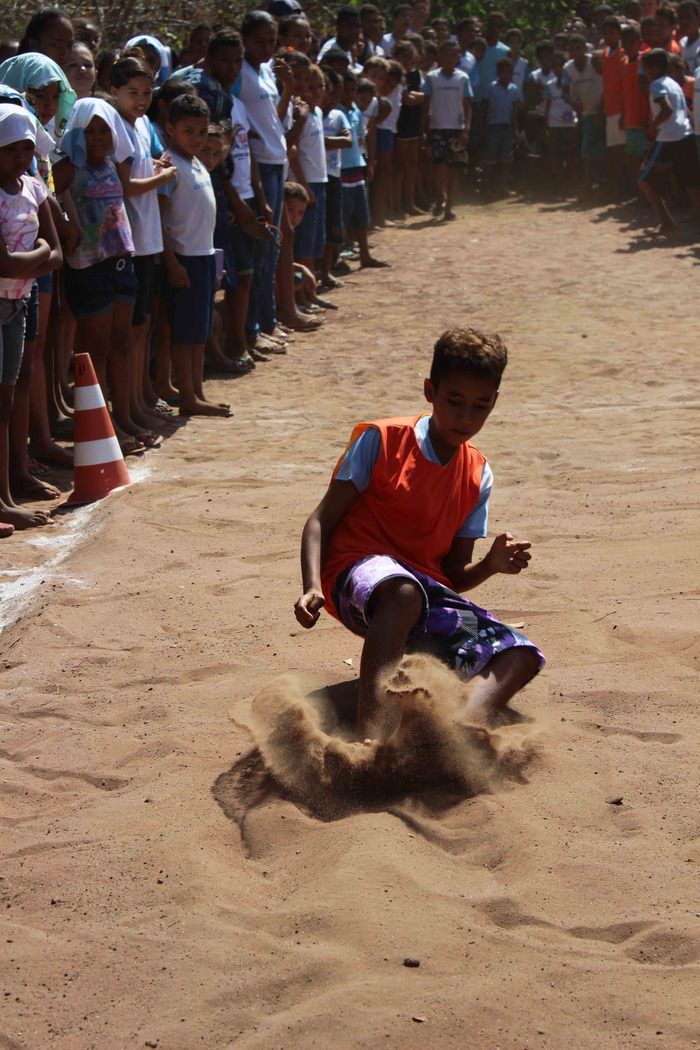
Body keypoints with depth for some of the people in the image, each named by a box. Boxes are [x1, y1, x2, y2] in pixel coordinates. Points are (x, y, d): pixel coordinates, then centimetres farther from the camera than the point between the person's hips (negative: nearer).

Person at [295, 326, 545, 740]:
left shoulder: (478, 476, 12)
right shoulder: (382, 441, -2)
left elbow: (454, 575, 12)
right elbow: (322, 521, -4)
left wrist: (492, 564, -11)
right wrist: (313, 587, -21)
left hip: (427, 588, 6)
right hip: (359, 572, -6)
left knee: (520, 656, -17)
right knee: (404, 592, -43)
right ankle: (372, 748, -57)